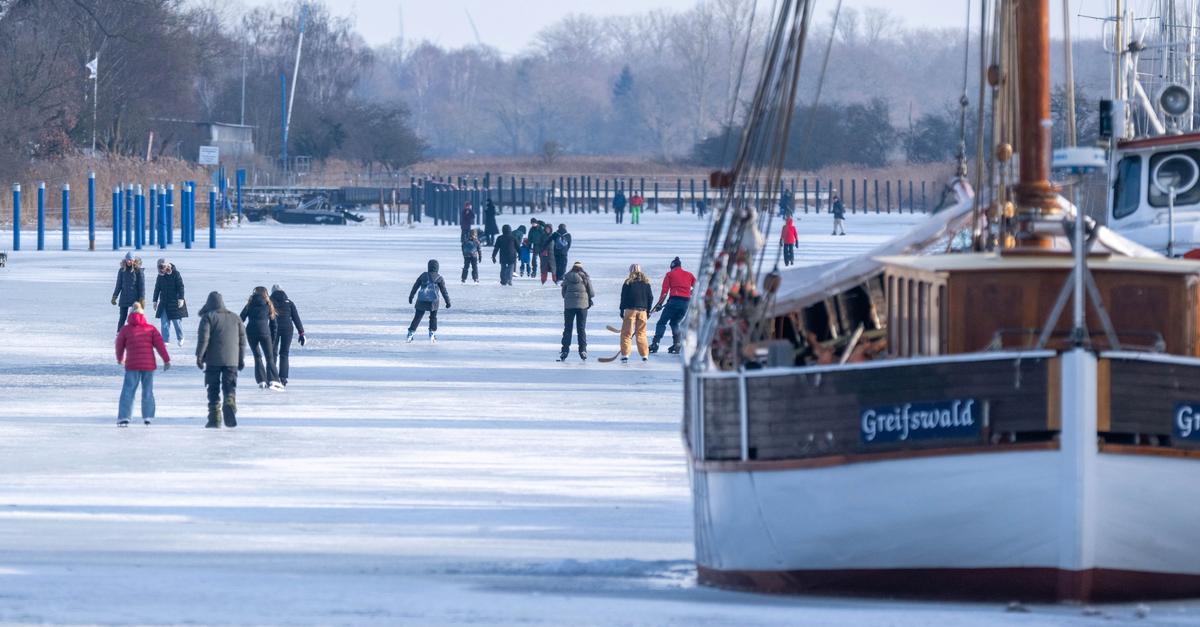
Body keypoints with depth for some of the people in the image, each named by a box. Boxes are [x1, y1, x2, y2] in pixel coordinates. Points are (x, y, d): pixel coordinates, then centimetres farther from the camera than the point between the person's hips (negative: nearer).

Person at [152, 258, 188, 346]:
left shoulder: (175, 273, -8)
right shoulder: (160, 275, 5)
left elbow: (180, 286, -9)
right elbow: (157, 289, 13)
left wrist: (181, 299, -15)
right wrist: (155, 301, 13)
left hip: (174, 302, -4)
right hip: (164, 302, 4)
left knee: (176, 320, 1)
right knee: (164, 322, -1)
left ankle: (180, 338, 21)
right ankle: (165, 340, 4)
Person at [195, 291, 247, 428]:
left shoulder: (208, 317, -1)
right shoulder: (235, 318, 13)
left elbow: (203, 338, -9)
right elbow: (242, 339, 15)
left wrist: (199, 356, -5)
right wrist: (241, 358, 20)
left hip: (213, 360, -3)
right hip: (232, 360, 3)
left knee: (213, 389, 4)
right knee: (230, 386, 3)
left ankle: (215, 418, 3)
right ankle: (230, 403, -28)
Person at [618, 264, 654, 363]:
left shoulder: (628, 282, -3)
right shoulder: (646, 282, 8)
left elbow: (623, 297, -4)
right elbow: (650, 297, 10)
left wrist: (622, 311, 2)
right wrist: (648, 310, 17)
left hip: (630, 310, -4)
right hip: (642, 310, 4)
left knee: (626, 332, 0)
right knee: (641, 333, 12)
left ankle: (625, 355, -8)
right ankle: (645, 355, 11)